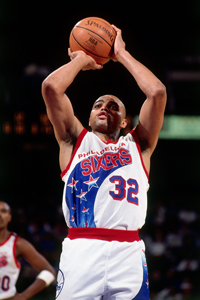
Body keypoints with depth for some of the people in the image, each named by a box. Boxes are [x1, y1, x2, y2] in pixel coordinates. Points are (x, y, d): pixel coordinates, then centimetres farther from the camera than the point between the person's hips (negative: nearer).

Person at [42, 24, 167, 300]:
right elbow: (51, 87, 8)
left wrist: (122, 55, 20)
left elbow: (157, 92, 10)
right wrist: (82, 60, 23)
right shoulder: (75, 141, 20)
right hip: (80, 250, -1)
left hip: (128, 253, 1)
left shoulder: (137, 145, 21)